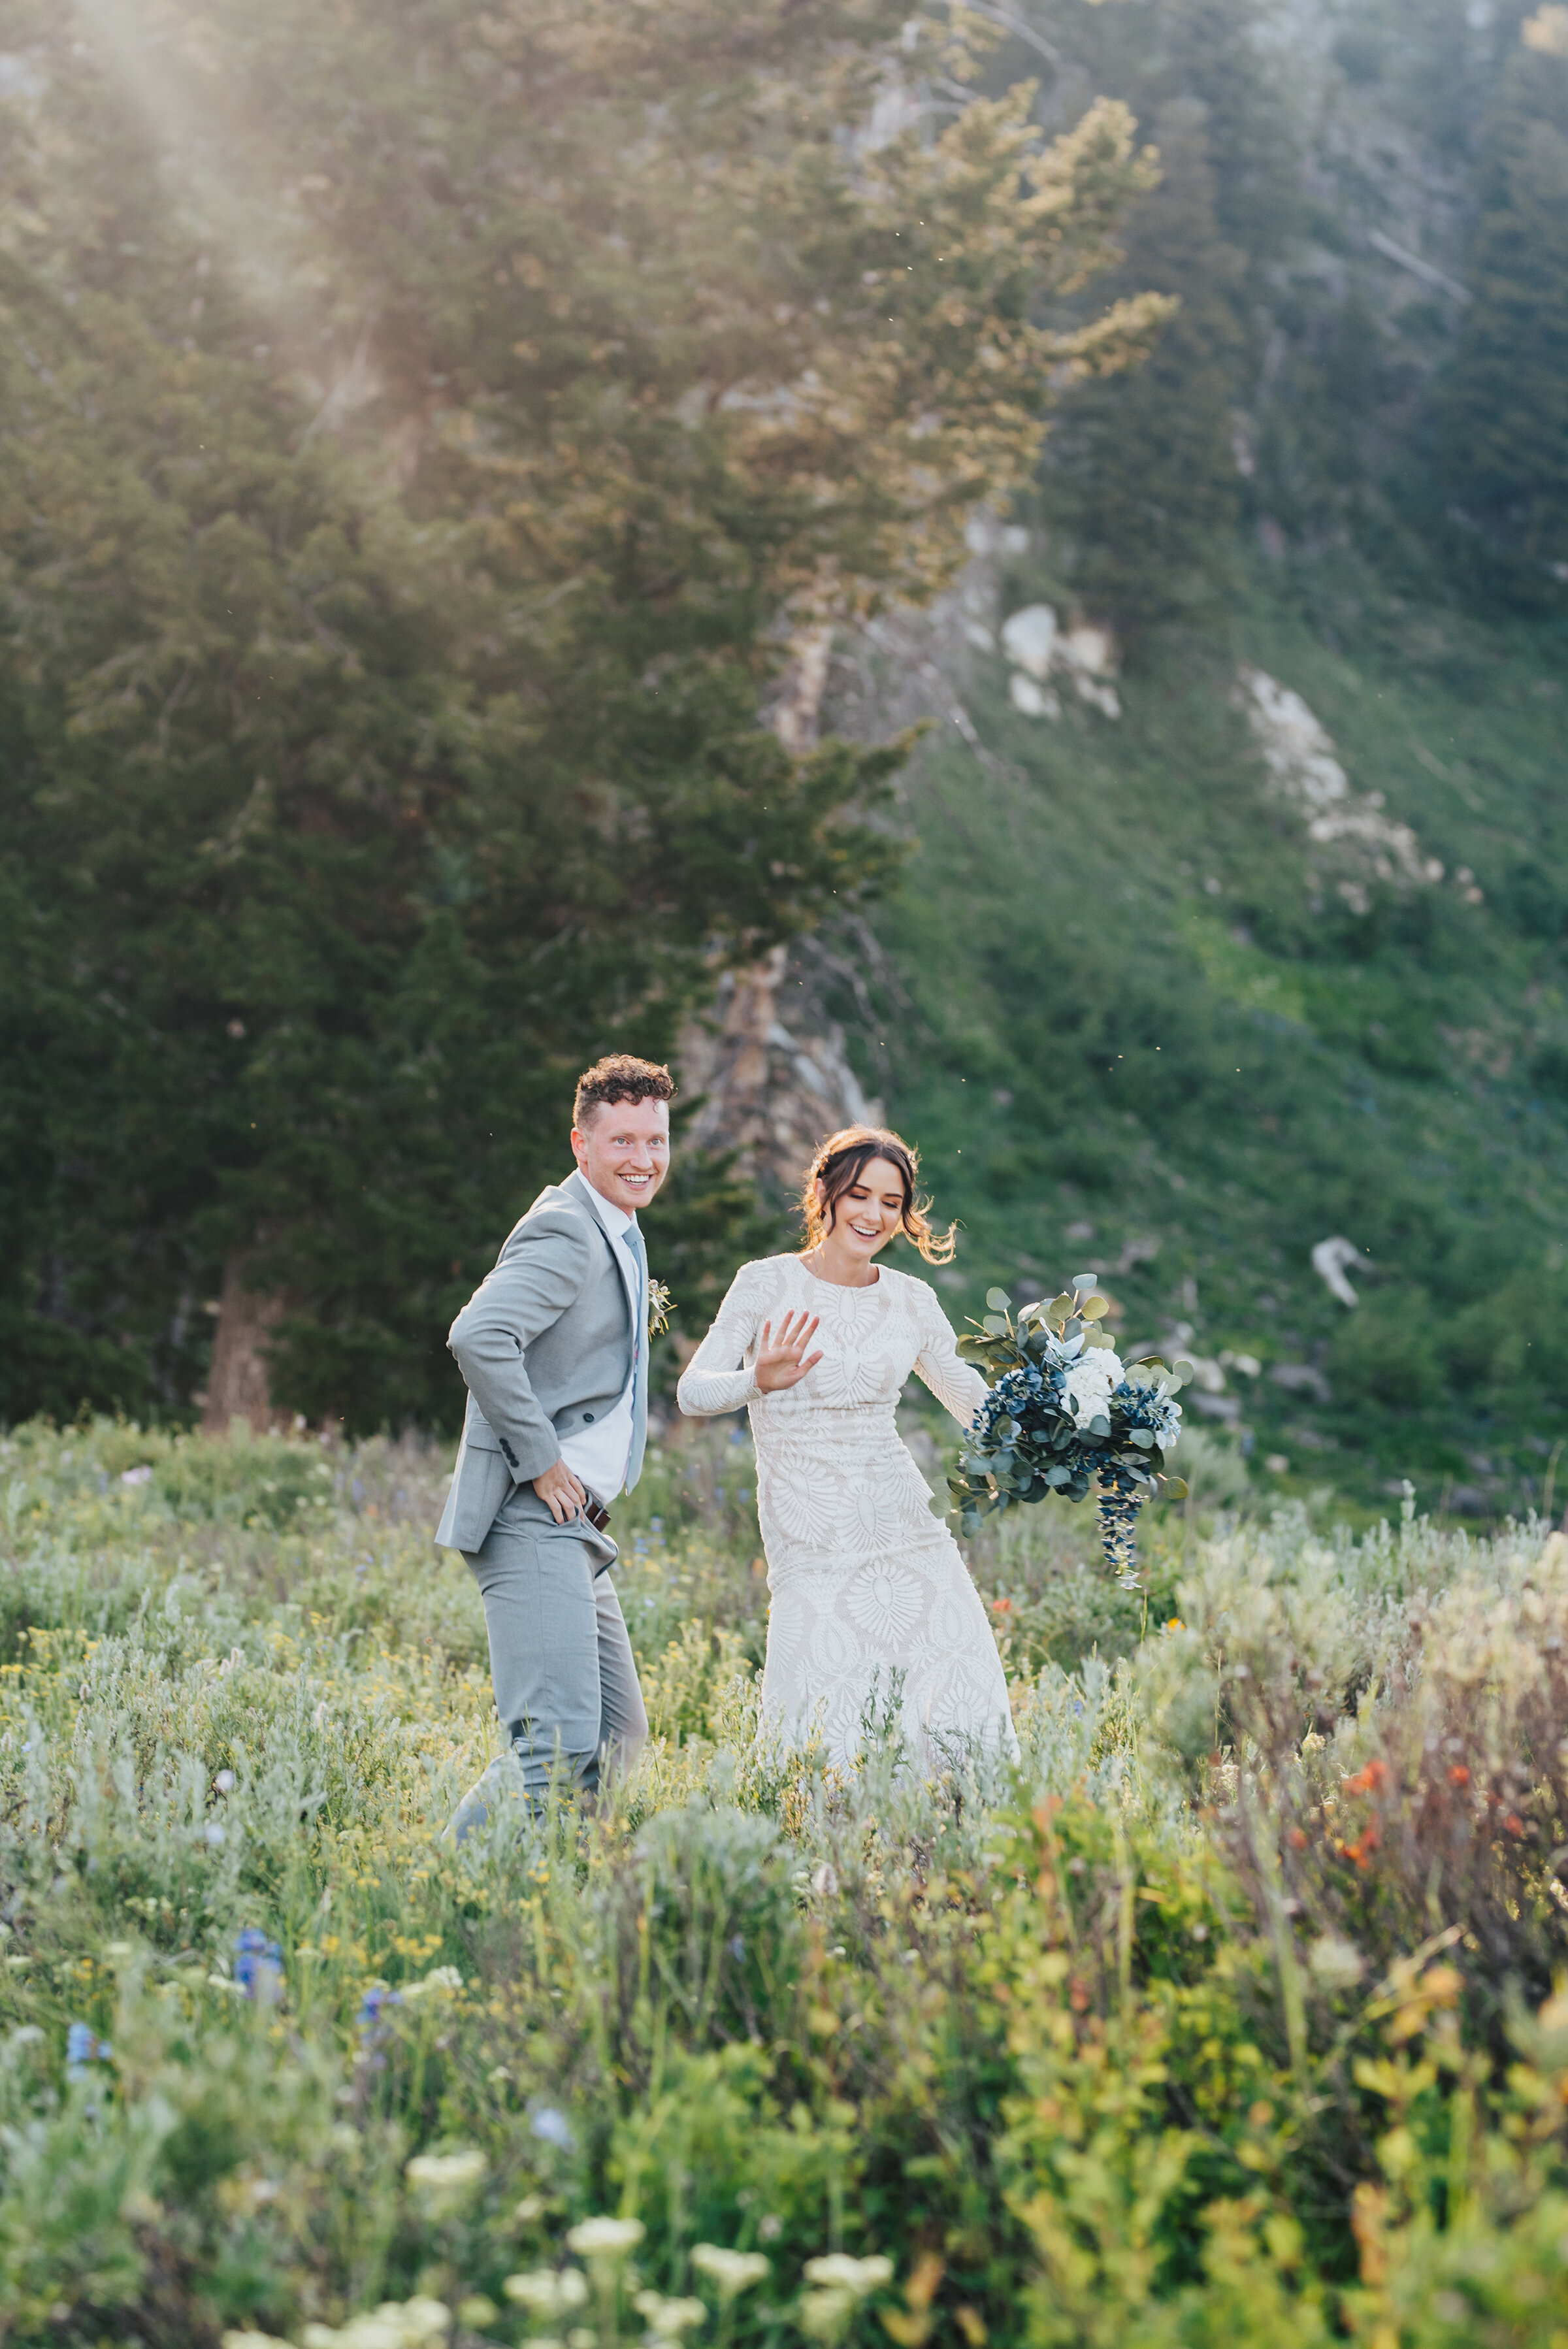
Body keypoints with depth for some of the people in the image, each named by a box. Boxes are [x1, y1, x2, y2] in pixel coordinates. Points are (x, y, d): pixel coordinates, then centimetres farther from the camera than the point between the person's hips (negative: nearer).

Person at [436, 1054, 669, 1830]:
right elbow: (478, 1337, -28)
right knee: (560, 1739, -18)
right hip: (532, 1518, -10)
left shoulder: (618, 1235, 21)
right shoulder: (568, 1232, -12)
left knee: (619, 1737, 11)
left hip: (575, 1530, 10)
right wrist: (541, 1460, -21)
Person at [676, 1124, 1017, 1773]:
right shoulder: (768, 1285, -2)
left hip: (909, 1535, 3)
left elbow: (979, 1406, 16)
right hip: (812, 1544, -3)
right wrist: (759, 1382, -31)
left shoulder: (912, 1301, 9)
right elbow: (693, 1393, -11)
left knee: (963, 1731, -9)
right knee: (825, 1752, -11)